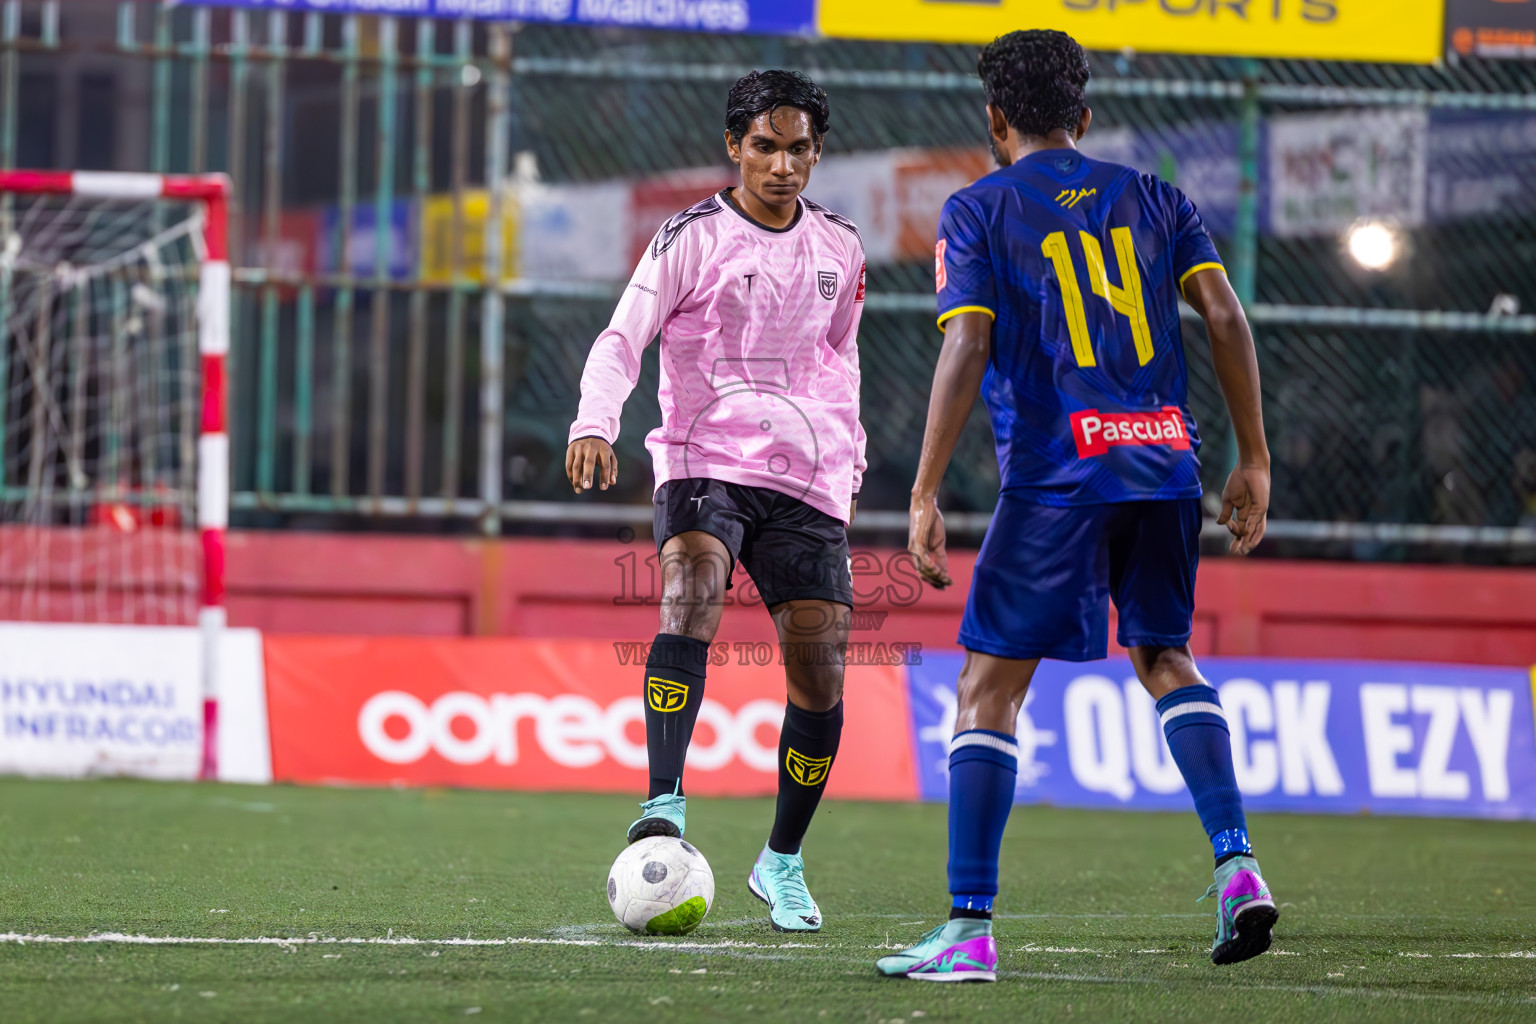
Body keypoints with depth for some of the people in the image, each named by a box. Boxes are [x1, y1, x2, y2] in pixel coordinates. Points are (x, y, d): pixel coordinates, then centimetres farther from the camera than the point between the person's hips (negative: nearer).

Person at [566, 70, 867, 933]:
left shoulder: (839, 247, 12)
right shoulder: (694, 238, -3)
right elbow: (623, 339, -10)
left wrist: (849, 465, 21)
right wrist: (595, 424, -27)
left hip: (807, 478, 4)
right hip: (706, 463, -4)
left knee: (820, 677, 1)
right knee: (691, 601, -32)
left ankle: (783, 862, 19)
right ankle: (664, 804, -39)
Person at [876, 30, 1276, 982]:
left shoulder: (977, 212, 3)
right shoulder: (1151, 198, 15)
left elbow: (966, 349, -8)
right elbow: (1225, 314, 5)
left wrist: (926, 495, -8)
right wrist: (1254, 459, 9)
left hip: (1056, 475, -4)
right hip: (1165, 466, 4)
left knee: (990, 687, 0)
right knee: (1165, 658, 23)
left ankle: (971, 928, -6)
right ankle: (1238, 864, 6)